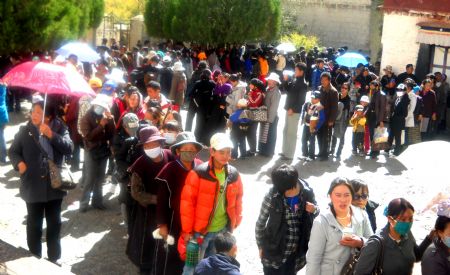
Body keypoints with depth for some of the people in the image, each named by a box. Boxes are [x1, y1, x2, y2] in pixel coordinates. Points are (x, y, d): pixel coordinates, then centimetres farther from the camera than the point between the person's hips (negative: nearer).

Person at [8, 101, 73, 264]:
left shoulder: (59, 128, -3)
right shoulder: (25, 130, -3)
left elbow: (69, 148, -16)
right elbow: (13, 151, 5)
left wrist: (51, 135, -26)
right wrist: (19, 162, -15)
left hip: (54, 186, 0)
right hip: (33, 186, 0)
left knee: (54, 223, 13)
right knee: (34, 224, 12)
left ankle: (54, 258, 28)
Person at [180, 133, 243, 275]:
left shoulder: (234, 174, 0)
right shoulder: (198, 173, -15)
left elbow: (238, 199, 13)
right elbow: (187, 203, -13)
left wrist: (235, 223, 12)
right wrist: (187, 230, -11)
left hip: (223, 230, 4)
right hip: (200, 230, -4)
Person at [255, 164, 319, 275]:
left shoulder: (307, 192, -14)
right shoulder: (272, 196, -21)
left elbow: (316, 210, 5)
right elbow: (260, 223, -8)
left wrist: (314, 210, -18)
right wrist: (261, 246, -1)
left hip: (296, 252, 3)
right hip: (273, 251, -3)